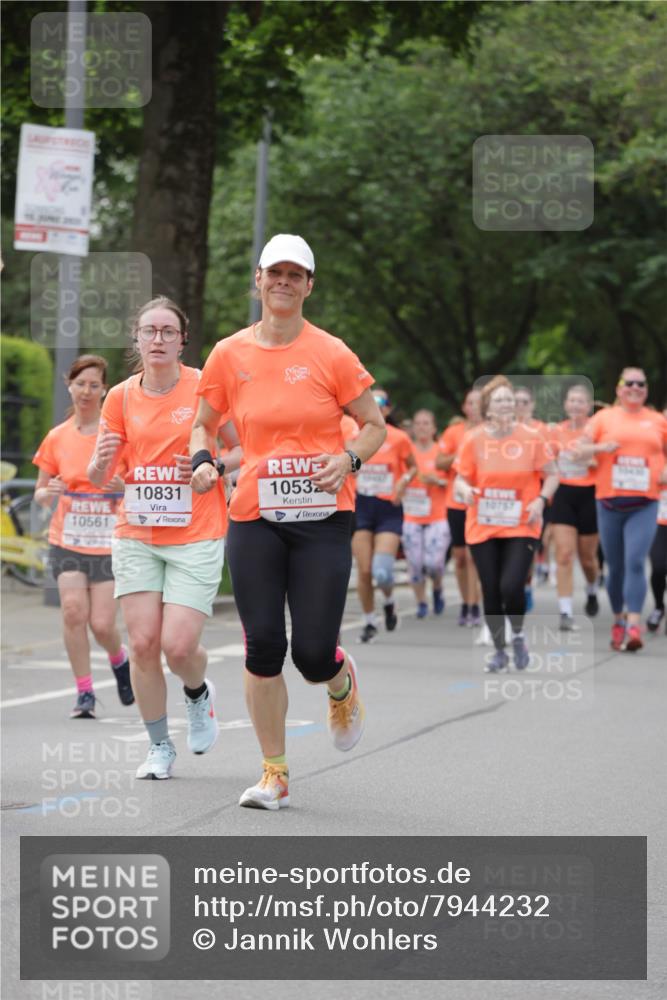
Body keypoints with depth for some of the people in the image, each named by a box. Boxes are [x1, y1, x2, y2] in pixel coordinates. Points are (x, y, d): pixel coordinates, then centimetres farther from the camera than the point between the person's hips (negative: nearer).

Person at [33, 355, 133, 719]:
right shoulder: (57, 437, 6)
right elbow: (40, 492, 14)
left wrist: (125, 487, -18)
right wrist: (48, 493, -10)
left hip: (109, 542, -2)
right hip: (67, 541, 2)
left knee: (102, 624, -5)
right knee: (73, 609, -18)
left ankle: (120, 661, 30)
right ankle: (84, 692, -6)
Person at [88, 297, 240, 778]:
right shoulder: (121, 396, 4)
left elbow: (247, 449, 2)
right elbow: (98, 477, 9)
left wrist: (212, 467, -17)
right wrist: (101, 460, -14)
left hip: (197, 537, -3)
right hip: (136, 536, 3)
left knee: (179, 646, -11)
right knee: (143, 643, -3)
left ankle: (199, 693, 25)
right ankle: (159, 746, 14)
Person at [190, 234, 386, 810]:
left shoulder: (331, 354, -2)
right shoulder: (229, 356, 5)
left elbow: (374, 425, 5)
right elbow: (204, 424, 17)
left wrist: (348, 459, -14)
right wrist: (202, 460, -4)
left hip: (323, 518, -2)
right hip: (254, 520, 2)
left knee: (313, 655, -6)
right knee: (262, 647, -4)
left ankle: (342, 684, 33)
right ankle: (274, 773, 10)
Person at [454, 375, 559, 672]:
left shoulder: (531, 438, -3)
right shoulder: (473, 440, -2)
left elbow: (551, 475, 5)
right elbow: (460, 480, 4)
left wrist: (541, 499, -12)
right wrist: (465, 490, -19)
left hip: (521, 527, -2)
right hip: (483, 528, 2)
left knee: (511, 586, -17)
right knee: (491, 592, 4)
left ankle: (518, 636, 13)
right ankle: (499, 651, 23)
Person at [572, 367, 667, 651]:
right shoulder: (604, 418, 7)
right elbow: (577, 452, 3)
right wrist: (601, 447, -16)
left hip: (644, 504, -1)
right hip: (610, 502, 1)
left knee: (635, 562, -17)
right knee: (616, 566, 8)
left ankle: (633, 626, -22)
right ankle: (618, 621, 25)